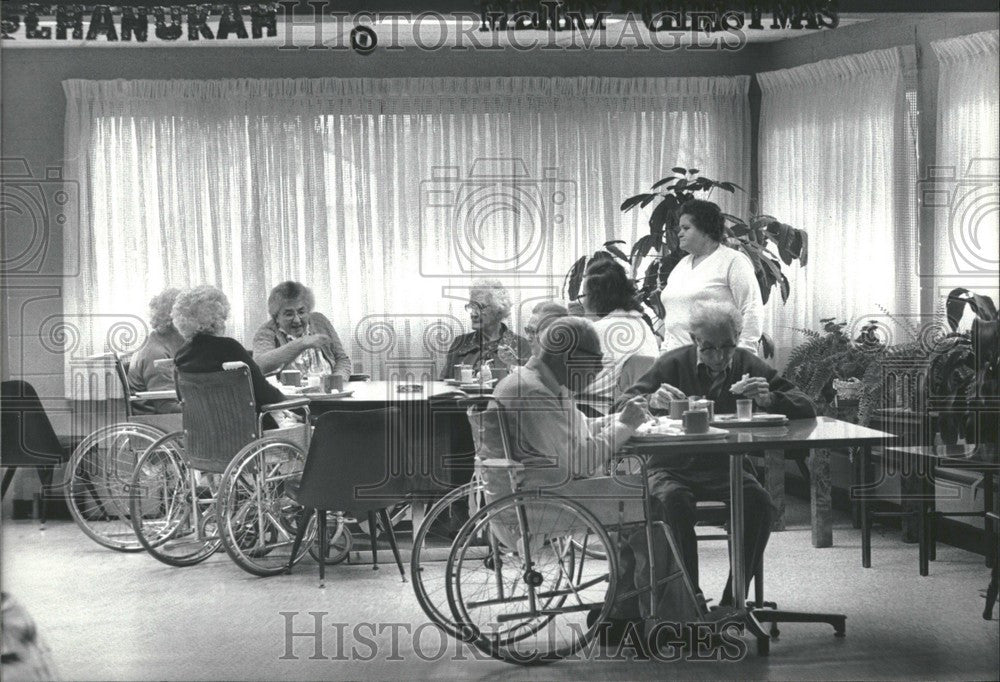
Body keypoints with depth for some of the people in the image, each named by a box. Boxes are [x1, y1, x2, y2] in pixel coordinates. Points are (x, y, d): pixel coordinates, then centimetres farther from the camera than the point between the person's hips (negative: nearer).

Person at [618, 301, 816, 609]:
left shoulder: (748, 366, 3)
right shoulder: (673, 364, -3)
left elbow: (806, 408, -1)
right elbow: (623, 408, -9)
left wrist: (769, 399, -22)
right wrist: (652, 402, -31)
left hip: (725, 469, 2)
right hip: (672, 469, -2)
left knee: (758, 501, -28)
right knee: (676, 501, -35)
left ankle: (733, 600, -18)